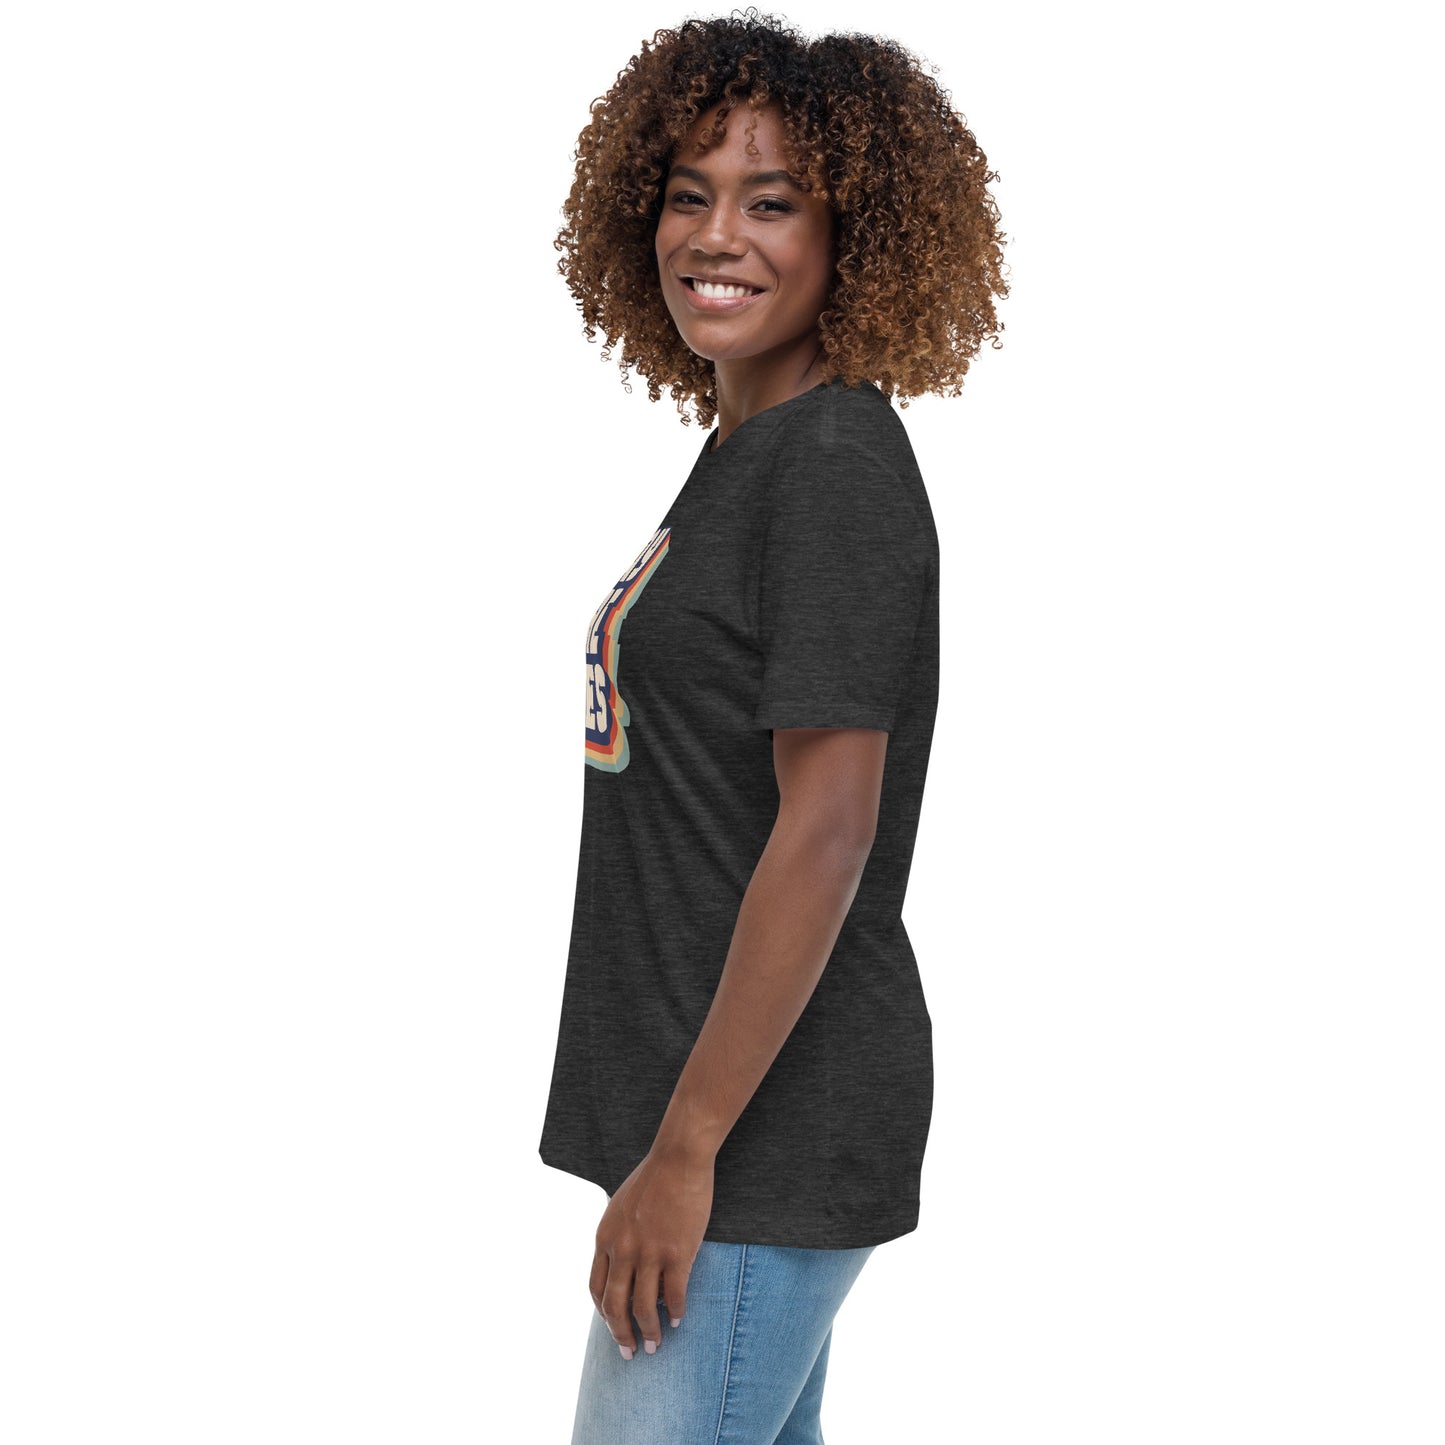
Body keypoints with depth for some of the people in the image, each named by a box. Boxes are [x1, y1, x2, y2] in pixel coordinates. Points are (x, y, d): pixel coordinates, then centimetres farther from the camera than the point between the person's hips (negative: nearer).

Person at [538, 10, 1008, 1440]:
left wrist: (683, 1151, -20)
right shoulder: (744, 458, 13)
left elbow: (826, 834, -22)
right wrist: (679, 1132, 18)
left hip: (765, 1123, -9)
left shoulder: (837, 466, -16)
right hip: (732, 1109, 9)